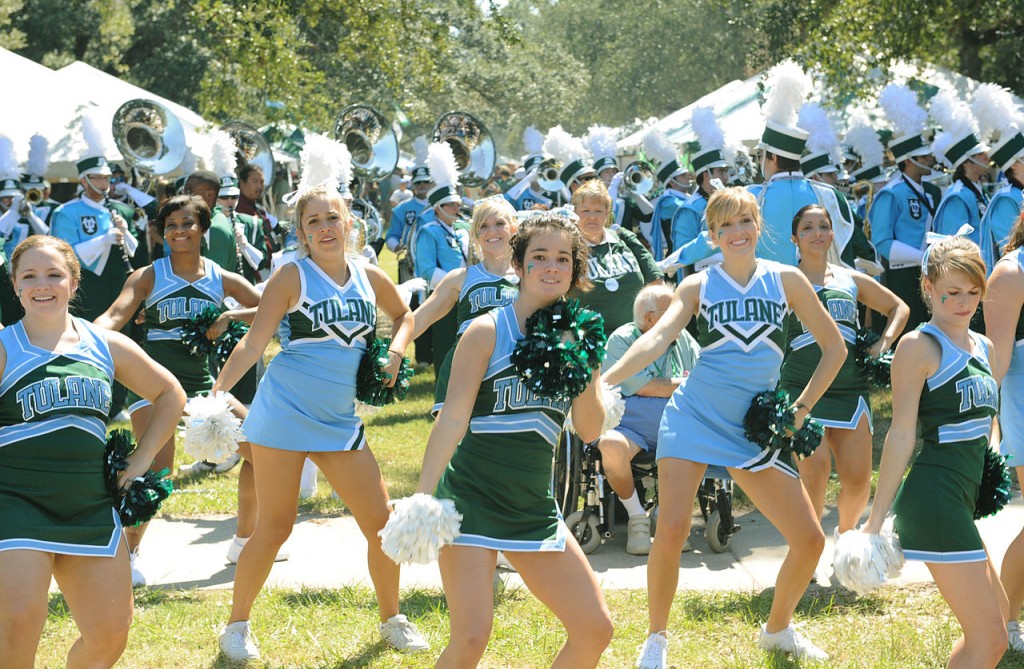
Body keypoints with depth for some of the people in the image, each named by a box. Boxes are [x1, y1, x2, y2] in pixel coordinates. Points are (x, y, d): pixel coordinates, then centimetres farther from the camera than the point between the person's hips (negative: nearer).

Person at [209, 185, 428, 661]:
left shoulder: (369, 277, 6)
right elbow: (254, 343, -11)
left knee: (382, 522, 5)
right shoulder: (293, 277, -8)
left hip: (340, 421, 5)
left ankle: (392, 620, 23)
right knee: (274, 528, -3)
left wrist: (394, 353, 8)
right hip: (284, 415, -5)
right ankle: (237, 626, 12)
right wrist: (217, 391, -22)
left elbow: (403, 315, 27)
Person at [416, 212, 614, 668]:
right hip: (471, 496, -6)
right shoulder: (488, 331, -8)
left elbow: (590, 431, 5)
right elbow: (453, 418, -12)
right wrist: (422, 499, -20)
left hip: (533, 506, 6)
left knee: (595, 630, 3)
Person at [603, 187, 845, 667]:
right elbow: (658, 337, -15)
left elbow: (834, 347, 11)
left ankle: (777, 628, 26)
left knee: (809, 540, 0)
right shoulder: (698, 286, 0)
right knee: (671, 529, -19)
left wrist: (801, 408, 4)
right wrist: (606, 378, -32)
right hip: (694, 417, -3)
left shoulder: (785, 280, 4)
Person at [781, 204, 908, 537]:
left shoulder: (852, 280, 15)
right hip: (802, 389, -3)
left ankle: (845, 532, 26)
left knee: (858, 478, -3)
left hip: (850, 388, 3)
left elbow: (899, 308, 27)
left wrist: (884, 343, 11)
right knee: (814, 470, -19)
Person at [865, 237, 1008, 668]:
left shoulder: (984, 349, 14)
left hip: (963, 500, 9)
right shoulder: (920, 346, -10)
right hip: (934, 498, -9)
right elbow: (902, 434, -14)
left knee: (994, 621, 20)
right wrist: (876, 520, -15)